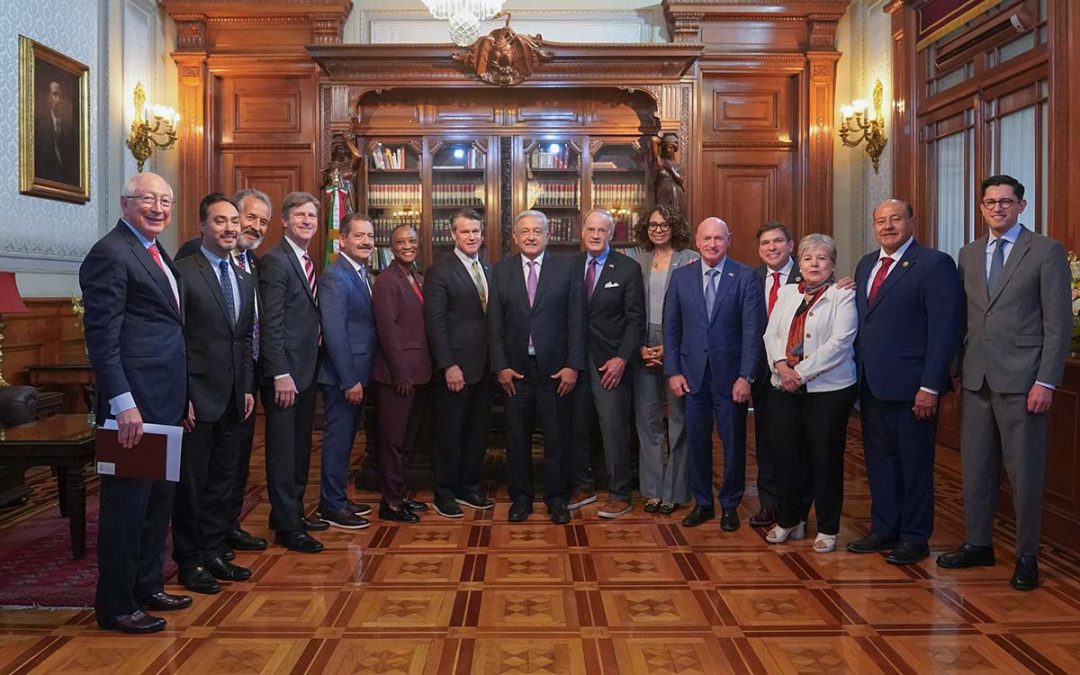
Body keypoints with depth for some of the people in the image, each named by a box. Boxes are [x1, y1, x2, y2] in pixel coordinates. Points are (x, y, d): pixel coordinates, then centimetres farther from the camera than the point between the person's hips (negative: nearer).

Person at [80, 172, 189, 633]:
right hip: (134, 405, -10)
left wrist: (182, 396, 17)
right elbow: (101, 336, -18)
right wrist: (123, 403, -22)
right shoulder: (110, 254, -12)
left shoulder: (155, 254, 16)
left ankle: (147, 586, 33)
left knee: (158, 500, 18)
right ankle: (115, 605, 16)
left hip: (165, 404, 10)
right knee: (127, 503, 2)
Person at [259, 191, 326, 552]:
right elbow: (270, 323, -17)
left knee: (300, 447, 16)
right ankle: (286, 527, 9)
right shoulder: (274, 260, -12)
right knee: (283, 450, 0)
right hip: (285, 371, -9)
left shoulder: (308, 263, 14)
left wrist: (305, 369, 9)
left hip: (306, 369, 9)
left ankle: (294, 511, 29)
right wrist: (281, 374, -20)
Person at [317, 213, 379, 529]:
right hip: (343, 377, -9)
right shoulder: (335, 277, -16)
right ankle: (332, 507, 13)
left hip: (358, 375, 9)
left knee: (345, 439, 17)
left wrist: (360, 378, 9)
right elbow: (334, 333, -21)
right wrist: (350, 380, -21)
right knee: (338, 440, 1)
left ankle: (337, 499, 29)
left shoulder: (362, 275, 13)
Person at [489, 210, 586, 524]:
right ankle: (520, 497, 25)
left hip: (556, 368, -1)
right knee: (517, 438, 10)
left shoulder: (566, 269, 1)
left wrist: (572, 365, -7)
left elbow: (576, 321, -1)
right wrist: (501, 366, -4)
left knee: (557, 438, 7)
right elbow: (494, 323, 3)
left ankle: (556, 498, 23)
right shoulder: (501, 271, 5)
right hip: (515, 369, 1)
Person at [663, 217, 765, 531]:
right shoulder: (681, 276, 4)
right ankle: (702, 503, 25)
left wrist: (746, 376, -12)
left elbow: (753, 330, -7)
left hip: (730, 374, -2)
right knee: (697, 441, 10)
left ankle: (730, 505, 24)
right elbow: (671, 327, 6)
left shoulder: (745, 277, -4)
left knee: (733, 442, 8)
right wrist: (673, 371, -1)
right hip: (692, 373, 2)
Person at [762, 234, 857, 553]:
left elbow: (839, 342, -13)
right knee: (787, 455, 9)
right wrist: (781, 366, -10)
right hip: (785, 388, 5)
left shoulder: (843, 295, -3)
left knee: (826, 458, 4)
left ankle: (828, 529, 17)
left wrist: (802, 372, -17)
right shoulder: (786, 293, 13)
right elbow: (771, 334, 8)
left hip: (828, 388, -4)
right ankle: (789, 520, 26)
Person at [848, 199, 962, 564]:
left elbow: (945, 329, -13)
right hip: (871, 384, 7)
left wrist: (930, 386, -17)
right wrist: (858, 376, 7)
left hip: (910, 386, -6)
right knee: (879, 460, 14)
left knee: (914, 464, 6)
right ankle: (884, 530, 27)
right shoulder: (866, 265, 13)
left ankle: (914, 538, 19)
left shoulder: (934, 264, -8)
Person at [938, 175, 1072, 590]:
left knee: (1024, 472, 4)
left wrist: (1046, 381, -12)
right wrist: (960, 369, 8)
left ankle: (1027, 556, 17)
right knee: (975, 467, 11)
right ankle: (978, 544, 24)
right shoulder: (968, 255, 12)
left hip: (1021, 381, -5)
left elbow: (1058, 323, -6)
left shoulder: (1046, 252, -2)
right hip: (977, 379, 5)